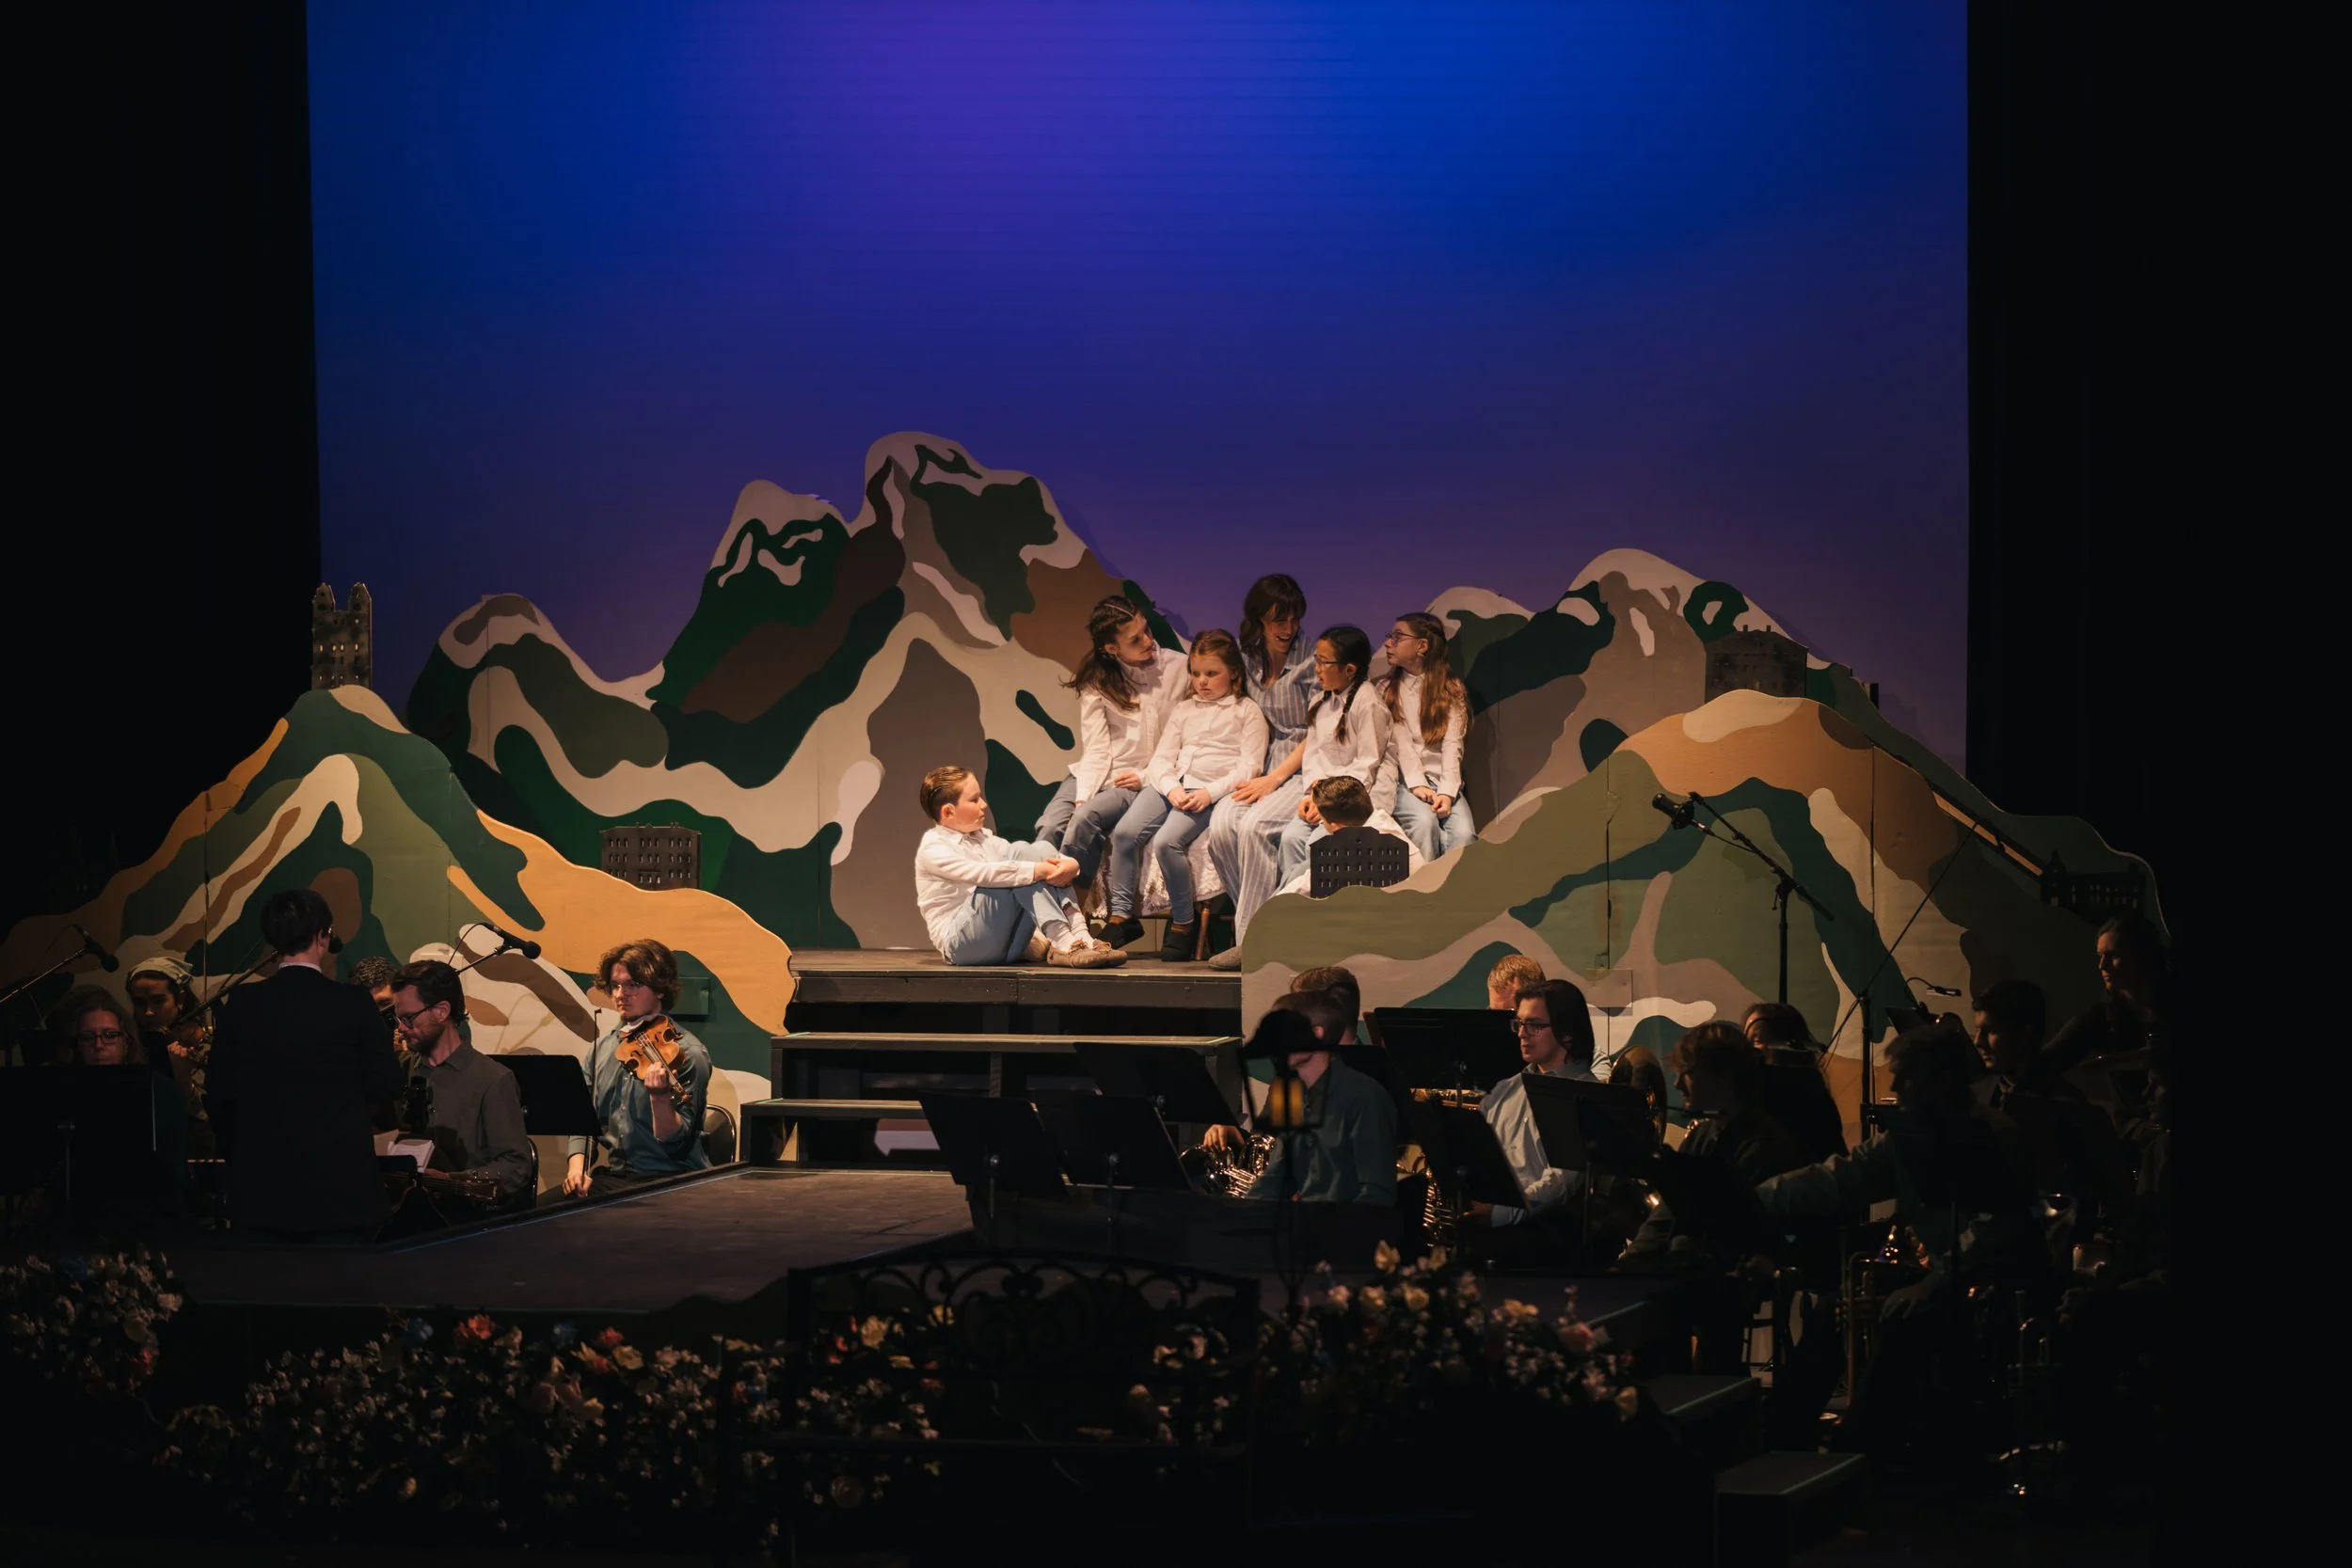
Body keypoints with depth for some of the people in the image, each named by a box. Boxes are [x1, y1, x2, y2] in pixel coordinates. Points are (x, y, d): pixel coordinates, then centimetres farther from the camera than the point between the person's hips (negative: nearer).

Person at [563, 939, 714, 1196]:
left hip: (672, 1178, -6)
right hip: (613, 1176, 6)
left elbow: (674, 1143, -13)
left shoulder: (686, 1053, -9)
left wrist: (660, 1098, -32)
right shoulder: (604, 1046, 10)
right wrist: (577, 1164, -6)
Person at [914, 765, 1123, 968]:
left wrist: (1069, 864, -14)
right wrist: (1039, 871, -29)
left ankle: (1080, 938, -24)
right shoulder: (932, 849, -7)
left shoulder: (983, 839, 19)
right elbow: (982, 873, -25)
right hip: (961, 942, -8)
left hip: (1004, 942, 8)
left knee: (1042, 850, -8)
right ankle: (1065, 944, -32)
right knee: (1018, 854, -22)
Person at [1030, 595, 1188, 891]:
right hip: (1096, 776, 3)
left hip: (1145, 781, -3)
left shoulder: (1178, 669, -3)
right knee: (1051, 826, -25)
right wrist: (1083, 797, -17)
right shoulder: (1098, 681, 5)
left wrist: (1147, 776, -10)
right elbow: (1095, 747, -3)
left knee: (1087, 818, -31)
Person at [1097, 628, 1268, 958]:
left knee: (1166, 841, -30)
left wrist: (1210, 793, -16)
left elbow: (1249, 766, -1)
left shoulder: (1247, 712, 9)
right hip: (1171, 786, 5)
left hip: (1213, 791, -5)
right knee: (1124, 832, -20)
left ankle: (1183, 924, -15)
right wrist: (1171, 787, -8)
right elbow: (1161, 758, 15)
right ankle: (1121, 916, -12)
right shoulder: (1184, 710, 23)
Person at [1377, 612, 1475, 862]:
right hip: (1406, 780, 0)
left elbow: (1452, 745, -2)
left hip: (1441, 779, 0)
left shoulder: (1451, 690, 10)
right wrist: (1418, 785, -16)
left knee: (1463, 833, -28)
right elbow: (1400, 742, -1)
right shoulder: (1388, 688, 12)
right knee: (1424, 820, -32)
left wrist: (1446, 792, -17)